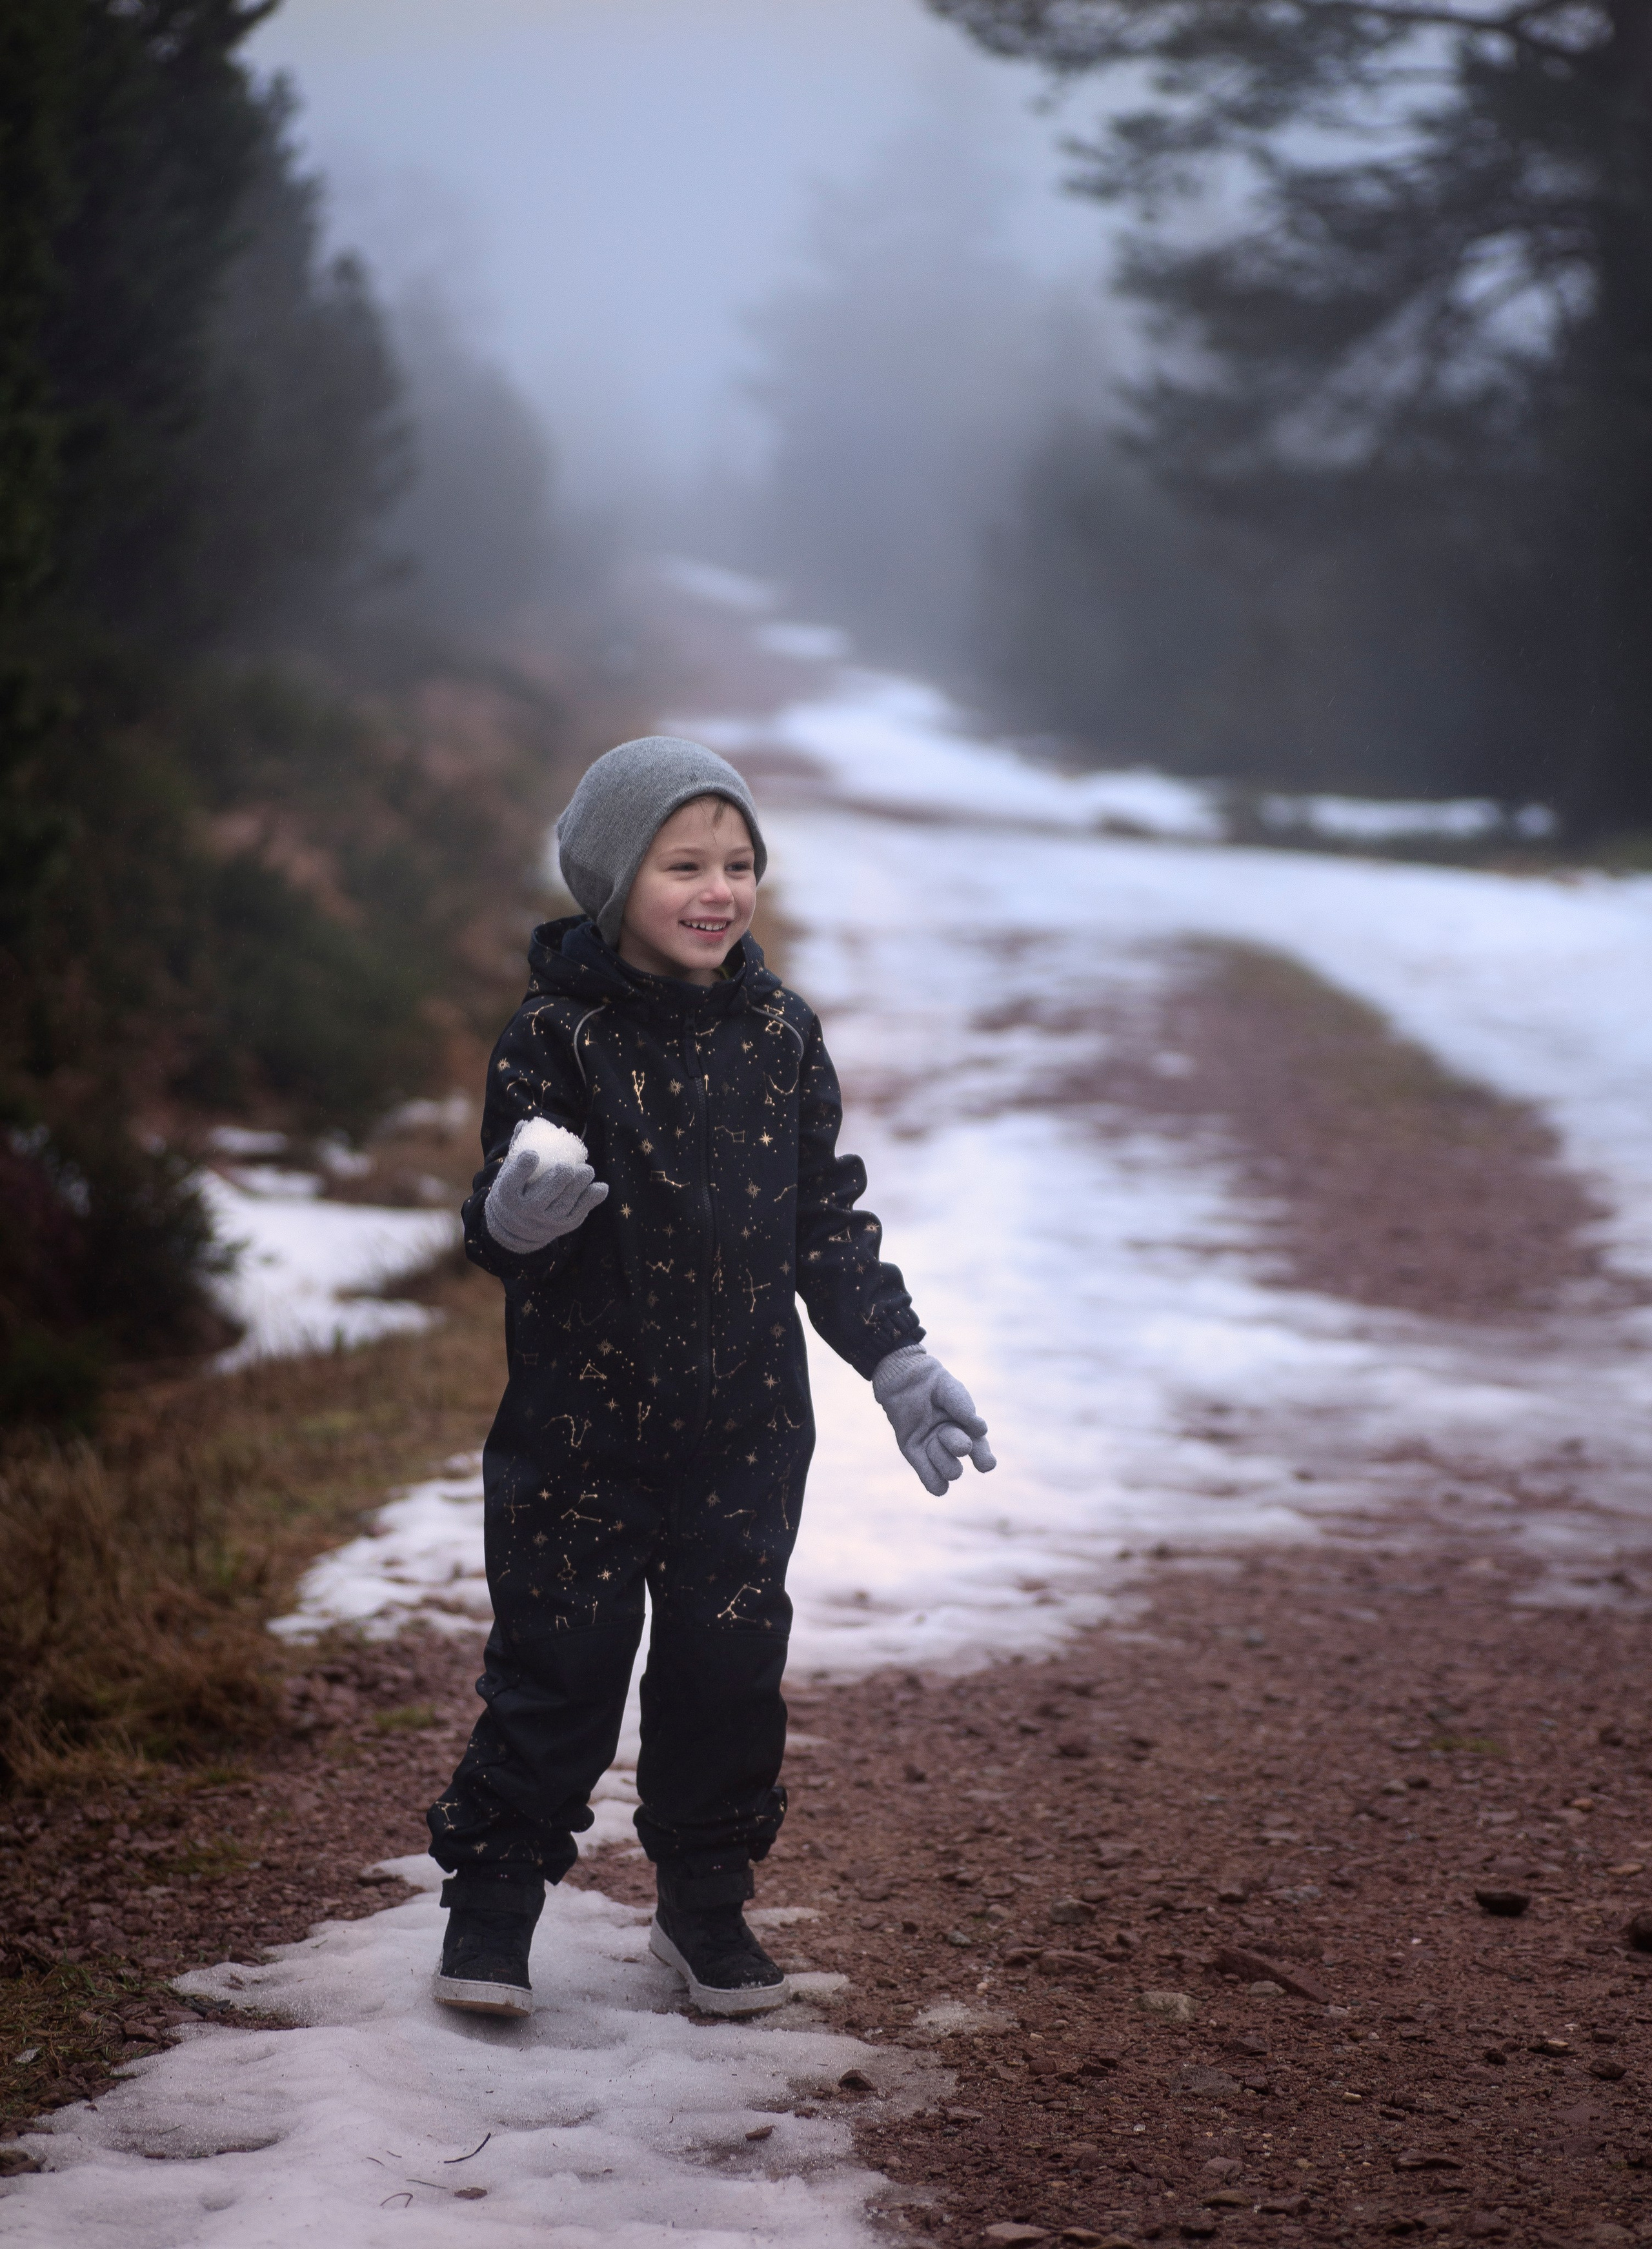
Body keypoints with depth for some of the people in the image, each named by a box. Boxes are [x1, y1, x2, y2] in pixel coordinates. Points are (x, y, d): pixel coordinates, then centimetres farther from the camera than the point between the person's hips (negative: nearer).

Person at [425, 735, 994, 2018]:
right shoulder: (560, 1038, -9)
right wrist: (519, 1212, -33)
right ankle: (492, 1902, 17)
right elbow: (501, 1233, -10)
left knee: (730, 1667, 8)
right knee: (559, 1666, 2)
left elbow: (829, 1220, 10)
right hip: (582, 1420, -3)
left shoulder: (779, 1034, 2)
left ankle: (707, 1909, 25)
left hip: (748, 1428, 3)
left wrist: (898, 1360, 6)